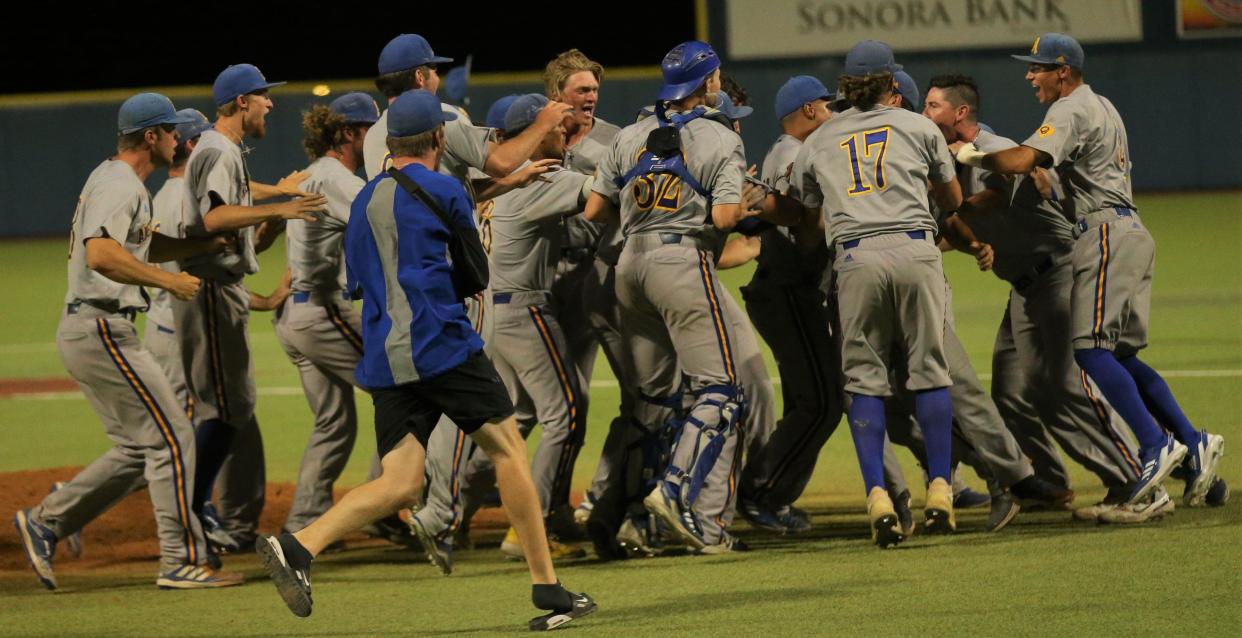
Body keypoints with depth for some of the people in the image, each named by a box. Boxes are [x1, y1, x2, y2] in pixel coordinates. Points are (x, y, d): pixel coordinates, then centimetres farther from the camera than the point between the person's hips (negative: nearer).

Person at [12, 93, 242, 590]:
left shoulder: (109, 179, 19)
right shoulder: (120, 185, -14)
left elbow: (143, 246, 30)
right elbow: (101, 254, -29)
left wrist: (214, 243, 19)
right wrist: (170, 281, -23)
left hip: (84, 331, 11)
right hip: (102, 330, -11)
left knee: (139, 449, 14)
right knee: (171, 438, -8)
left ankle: (45, 522, 15)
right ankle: (183, 561, -8)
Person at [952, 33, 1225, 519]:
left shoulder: (1071, 111, -8)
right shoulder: (1102, 107, 24)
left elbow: (1022, 161, -23)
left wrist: (974, 156, -9)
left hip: (1106, 234, -10)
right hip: (1130, 231, 10)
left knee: (1091, 347, -17)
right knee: (1120, 354, 10)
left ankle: (1156, 445, -25)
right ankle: (1192, 442, 5)